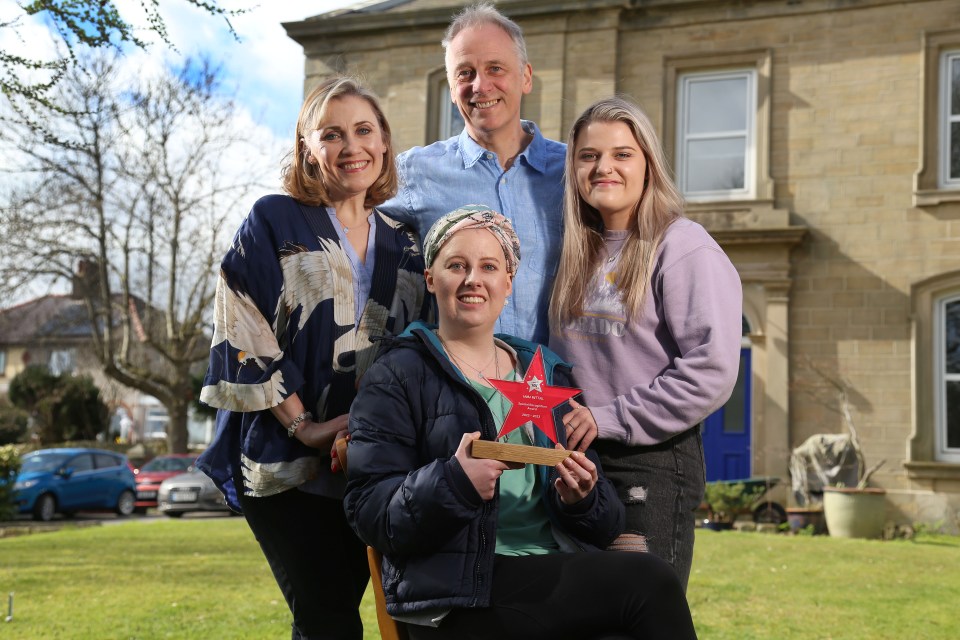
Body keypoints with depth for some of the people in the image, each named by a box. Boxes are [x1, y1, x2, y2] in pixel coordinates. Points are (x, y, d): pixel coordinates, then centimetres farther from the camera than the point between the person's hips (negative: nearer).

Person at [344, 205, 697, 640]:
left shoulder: (546, 373, 20)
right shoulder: (396, 378, 5)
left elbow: (607, 521, 16)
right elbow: (369, 513, -7)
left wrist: (581, 498, -7)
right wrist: (453, 483, -23)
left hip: (556, 574, 5)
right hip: (460, 591, -5)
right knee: (650, 583, -23)